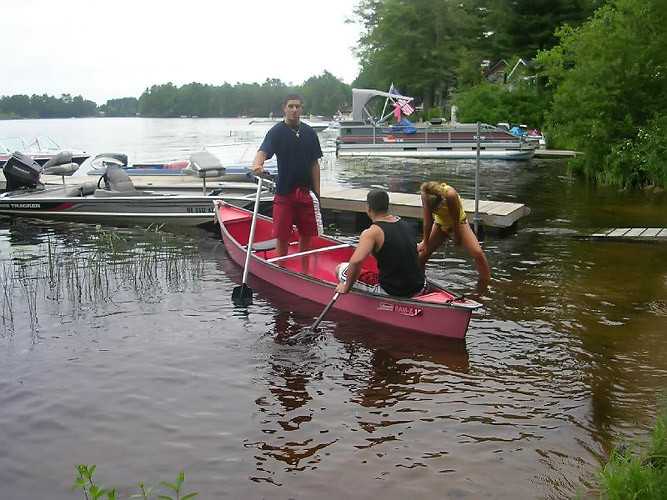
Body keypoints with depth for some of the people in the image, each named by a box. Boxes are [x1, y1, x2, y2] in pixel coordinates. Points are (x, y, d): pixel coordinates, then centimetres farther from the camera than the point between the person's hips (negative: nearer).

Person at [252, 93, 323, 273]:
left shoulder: (309, 132, 7)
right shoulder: (277, 131, -5)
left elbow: (315, 164, 9)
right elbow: (263, 151, -20)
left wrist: (317, 192, 5)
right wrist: (257, 165, -44)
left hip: (306, 192, 3)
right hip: (284, 191, -3)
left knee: (306, 234, 9)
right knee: (282, 236, 0)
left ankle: (304, 273, 24)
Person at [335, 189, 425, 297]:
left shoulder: (371, 233, -15)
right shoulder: (405, 225, 7)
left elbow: (356, 261, -30)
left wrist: (346, 287, -15)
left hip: (390, 292, -6)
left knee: (341, 269, 8)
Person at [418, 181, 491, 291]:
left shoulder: (450, 195, -38)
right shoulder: (426, 196, -28)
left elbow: (455, 221, -24)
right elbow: (427, 222, -16)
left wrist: (456, 239, -11)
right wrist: (425, 242, -9)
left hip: (459, 224, -3)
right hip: (440, 224, 3)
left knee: (478, 253, -18)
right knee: (421, 255, -5)